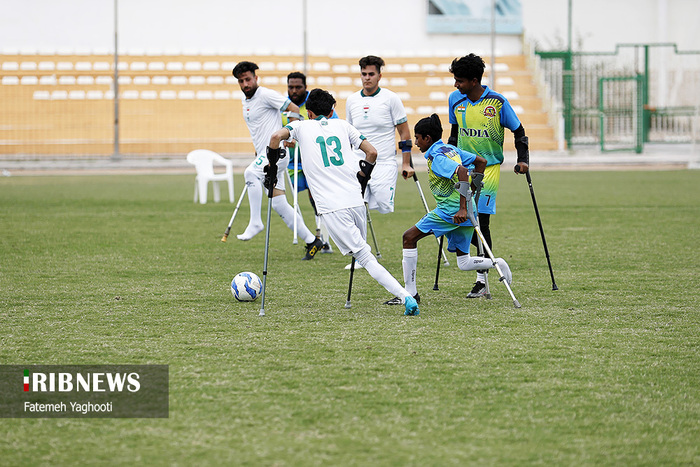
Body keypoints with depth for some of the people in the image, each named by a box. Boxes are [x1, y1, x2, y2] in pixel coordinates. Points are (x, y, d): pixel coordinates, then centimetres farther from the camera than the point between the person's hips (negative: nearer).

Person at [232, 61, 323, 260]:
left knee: (250, 173, -33)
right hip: (264, 155, 9)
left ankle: (255, 222, -26)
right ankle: (311, 240, 11)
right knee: (278, 204, 4)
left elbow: (294, 109, -13)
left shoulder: (266, 95, -9)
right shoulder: (245, 102, 17)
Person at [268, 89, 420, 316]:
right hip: (355, 201, 4)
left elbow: (276, 137, -7)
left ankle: (405, 297, -20)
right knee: (362, 252, 20)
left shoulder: (301, 126, 12)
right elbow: (371, 152, 12)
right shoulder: (342, 125, 19)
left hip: (331, 207, -4)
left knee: (365, 256, -8)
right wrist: (363, 178, 28)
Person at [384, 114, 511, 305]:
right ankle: (497, 264, -5)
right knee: (463, 263, 15)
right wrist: (472, 190, 22)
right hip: (465, 212, 9)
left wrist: (462, 208, -30)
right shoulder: (451, 149, 15)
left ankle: (410, 293, -4)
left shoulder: (437, 157, -12)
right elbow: (481, 161, 21)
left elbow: (462, 172, -28)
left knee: (409, 237, -3)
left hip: (450, 210, -9)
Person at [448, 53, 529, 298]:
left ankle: (481, 280, -1)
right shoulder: (455, 100, 3)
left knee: (481, 222, -8)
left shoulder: (497, 102, -11)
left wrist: (523, 160, -8)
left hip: (488, 168, -4)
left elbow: (518, 131, 0)